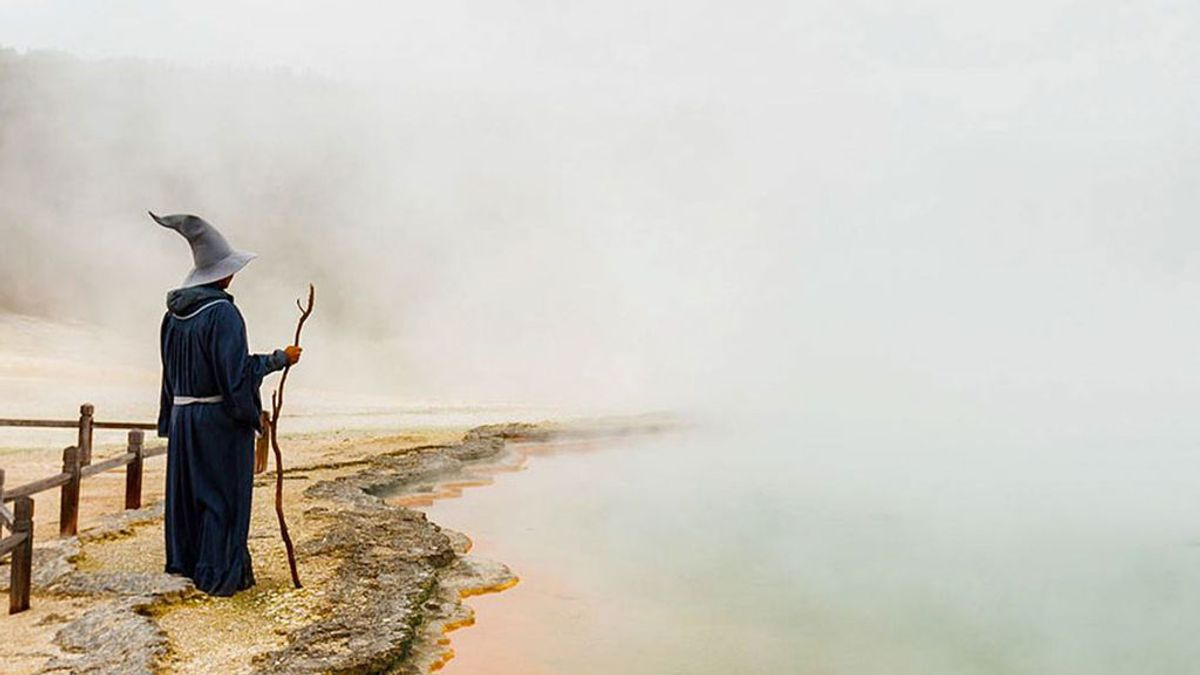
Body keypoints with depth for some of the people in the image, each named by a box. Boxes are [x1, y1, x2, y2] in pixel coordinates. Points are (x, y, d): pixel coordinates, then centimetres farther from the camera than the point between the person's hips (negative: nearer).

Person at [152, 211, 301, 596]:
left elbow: (171, 370, 12)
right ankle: (219, 574, 9)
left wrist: (175, 416, 20)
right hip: (221, 418, -7)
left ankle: (185, 562, 29)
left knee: (188, 489, 17)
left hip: (183, 415, 7)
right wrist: (280, 358, -11)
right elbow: (238, 369, -23)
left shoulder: (174, 313, 5)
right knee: (223, 494, 2)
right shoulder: (222, 312, -19)